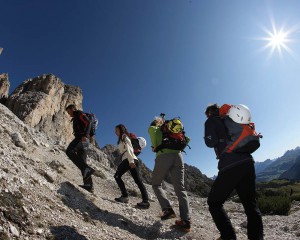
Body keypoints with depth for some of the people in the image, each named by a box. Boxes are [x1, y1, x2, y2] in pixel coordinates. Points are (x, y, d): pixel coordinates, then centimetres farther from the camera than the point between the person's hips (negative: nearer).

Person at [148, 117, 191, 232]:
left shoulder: (156, 129, 15)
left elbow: (151, 129, -10)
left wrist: (154, 146, -2)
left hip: (163, 157, -4)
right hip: (178, 156, 4)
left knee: (156, 184, 15)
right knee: (180, 188, 4)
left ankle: (167, 209, -1)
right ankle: (186, 221, -2)